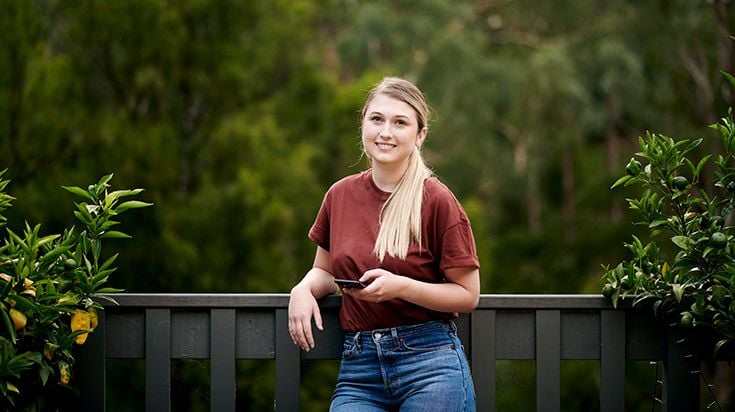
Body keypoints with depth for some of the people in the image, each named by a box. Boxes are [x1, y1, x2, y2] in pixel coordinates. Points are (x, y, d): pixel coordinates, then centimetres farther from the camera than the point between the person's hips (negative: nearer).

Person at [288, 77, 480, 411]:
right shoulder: (341, 195, 9)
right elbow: (325, 269, 23)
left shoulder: (437, 201, -4)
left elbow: (468, 295, -2)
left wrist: (401, 286, -17)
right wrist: (303, 289, 0)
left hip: (429, 362, -3)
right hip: (357, 367, 3)